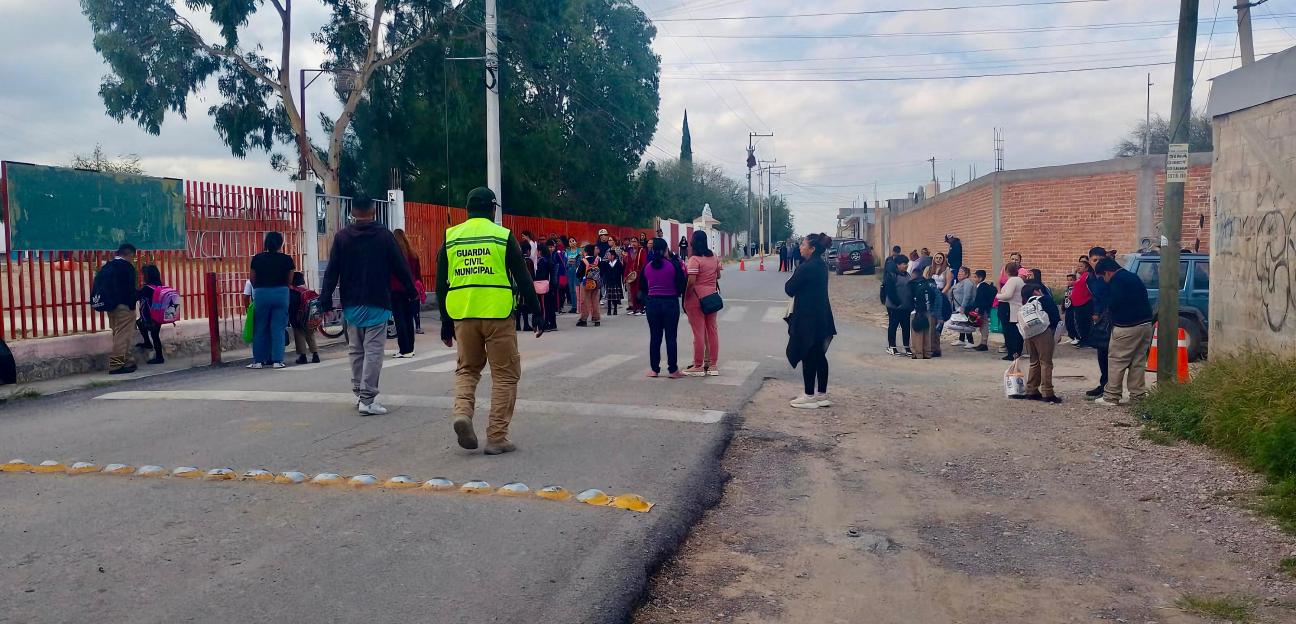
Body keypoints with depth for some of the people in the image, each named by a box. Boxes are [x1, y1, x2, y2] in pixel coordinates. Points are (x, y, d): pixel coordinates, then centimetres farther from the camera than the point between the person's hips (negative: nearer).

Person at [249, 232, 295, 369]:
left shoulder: (257, 258, 0)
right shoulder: (287, 259, -1)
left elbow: (253, 280, 6)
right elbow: (290, 280, 2)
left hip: (261, 293, 0)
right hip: (281, 293, 0)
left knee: (260, 328, 10)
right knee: (278, 328, 4)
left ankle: (258, 360, 12)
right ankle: (277, 360, 3)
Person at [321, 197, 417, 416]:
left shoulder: (342, 237, 3)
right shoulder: (384, 235, -4)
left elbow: (332, 271, 1)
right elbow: (401, 266, -2)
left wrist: (325, 299, 4)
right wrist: (411, 291, 11)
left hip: (351, 305, 4)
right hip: (377, 304, -3)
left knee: (355, 350, 16)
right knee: (373, 351, -4)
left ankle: (359, 393, 23)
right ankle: (367, 400, -9)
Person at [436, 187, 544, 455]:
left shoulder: (451, 237, 9)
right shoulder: (503, 236, 0)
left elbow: (441, 285, 10)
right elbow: (523, 279, -2)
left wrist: (446, 323, 17)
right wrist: (536, 313, 5)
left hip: (463, 315, 3)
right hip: (497, 315, -3)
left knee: (467, 369, 21)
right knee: (504, 375, 6)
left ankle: (462, 411, -5)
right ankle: (497, 438, 5)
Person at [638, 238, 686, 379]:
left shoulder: (647, 267, 0)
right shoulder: (673, 264, -10)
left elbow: (642, 288, 8)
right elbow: (682, 285, -9)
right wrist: (682, 271, 8)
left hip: (652, 303, 3)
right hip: (670, 303, -3)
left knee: (654, 337, 10)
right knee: (671, 337, 4)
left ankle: (654, 369, 13)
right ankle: (673, 370, 7)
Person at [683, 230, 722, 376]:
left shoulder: (694, 259, -15)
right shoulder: (714, 256, 6)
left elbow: (691, 282, -20)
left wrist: (685, 298, -9)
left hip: (696, 298, -6)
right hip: (712, 297, 6)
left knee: (699, 333, 0)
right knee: (712, 330, 11)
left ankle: (698, 366, 7)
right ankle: (713, 364, 17)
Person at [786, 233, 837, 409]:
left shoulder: (806, 268, -19)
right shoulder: (822, 265, 10)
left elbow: (789, 290, -14)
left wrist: (791, 279, 4)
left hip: (807, 318, -9)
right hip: (822, 317, 9)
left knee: (808, 357, -1)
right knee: (819, 356, 13)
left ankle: (809, 396, 6)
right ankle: (822, 395, 20)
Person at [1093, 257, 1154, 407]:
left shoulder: (1117, 281, -11)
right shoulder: (1134, 277, 17)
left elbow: (1113, 304, -17)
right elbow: (1143, 298, 21)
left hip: (1127, 328, -9)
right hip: (1145, 324, 9)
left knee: (1116, 361, -3)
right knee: (1138, 362, 12)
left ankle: (1111, 397, -2)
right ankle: (1138, 395, 13)